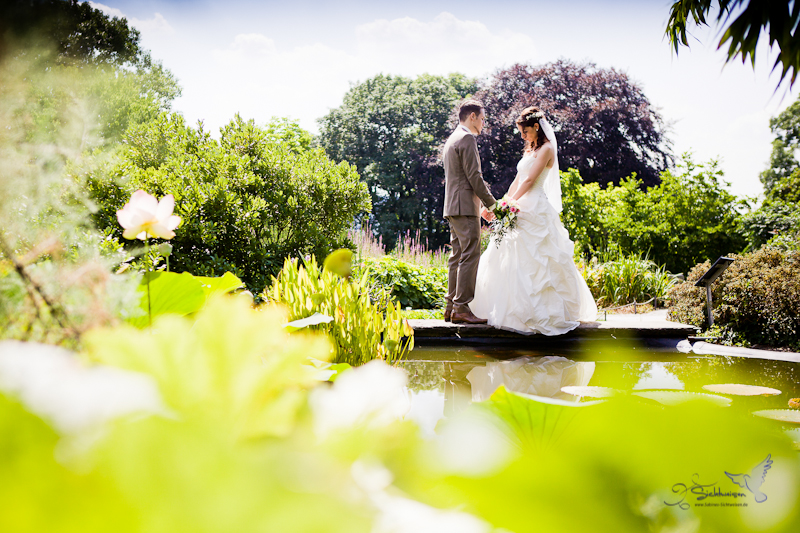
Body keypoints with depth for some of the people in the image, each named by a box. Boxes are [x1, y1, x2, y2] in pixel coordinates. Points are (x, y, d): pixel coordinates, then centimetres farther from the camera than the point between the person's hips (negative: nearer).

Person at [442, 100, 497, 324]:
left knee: (457, 257, 10)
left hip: (452, 207, 10)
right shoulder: (467, 139, -10)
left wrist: (482, 204, 21)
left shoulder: (451, 140, 22)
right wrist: (491, 203, -7)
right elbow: (474, 176, -16)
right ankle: (462, 308, -11)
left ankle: (451, 306, 11)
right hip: (465, 207, -10)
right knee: (470, 257, -10)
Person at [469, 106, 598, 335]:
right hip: (521, 208, 9)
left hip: (536, 210, -9)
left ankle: (539, 314, -4)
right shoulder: (530, 149, 19)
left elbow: (529, 180, -15)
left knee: (531, 262, -10)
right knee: (507, 259, 7)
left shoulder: (546, 149, -8)